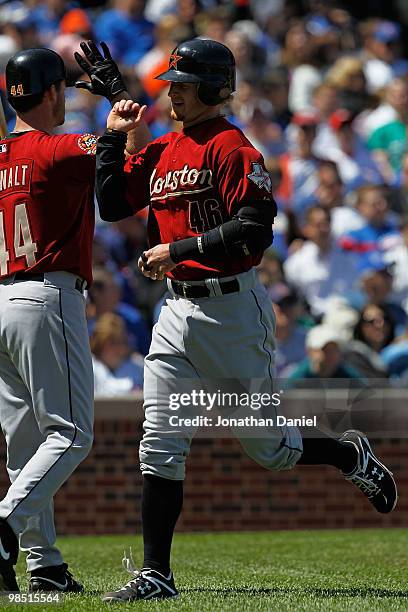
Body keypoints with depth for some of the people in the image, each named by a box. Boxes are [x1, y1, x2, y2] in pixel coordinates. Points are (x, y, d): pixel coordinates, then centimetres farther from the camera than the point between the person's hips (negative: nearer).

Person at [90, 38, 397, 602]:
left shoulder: (231, 148, -11)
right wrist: (113, 137, 9)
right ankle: (155, 574, -1)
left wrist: (179, 249, -21)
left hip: (233, 308, -7)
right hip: (178, 312, 7)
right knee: (160, 445, -2)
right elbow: (111, 204, 13)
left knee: (267, 447, 5)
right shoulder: (160, 153, 14)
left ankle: (352, 455, 33)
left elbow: (255, 228, -20)